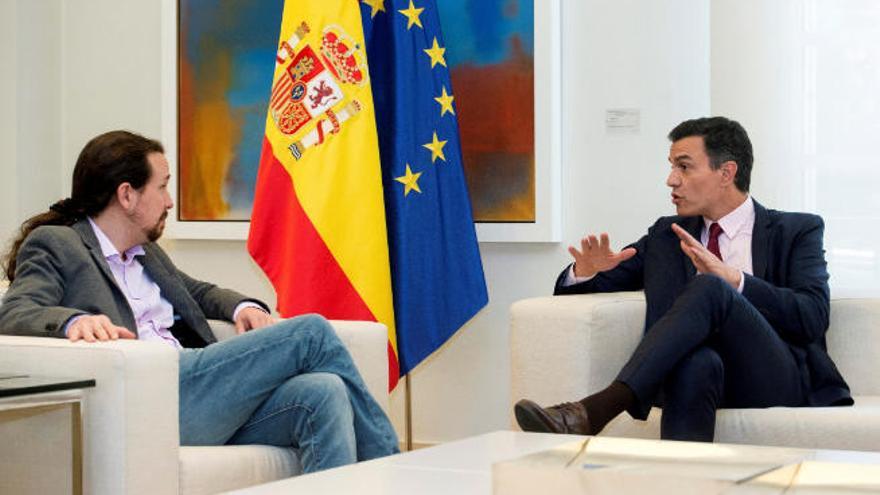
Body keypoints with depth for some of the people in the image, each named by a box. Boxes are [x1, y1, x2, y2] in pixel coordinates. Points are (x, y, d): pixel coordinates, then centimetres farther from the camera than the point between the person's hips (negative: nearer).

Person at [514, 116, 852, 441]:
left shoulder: (798, 231, 13)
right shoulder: (666, 236, 24)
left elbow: (813, 317, -4)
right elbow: (570, 291, 23)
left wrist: (731, 279, -16)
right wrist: (587, 271, -2)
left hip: (774, 379, -2)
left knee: (709, 289, -31)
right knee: (698, 360, -37)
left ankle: (598, 409, -43)